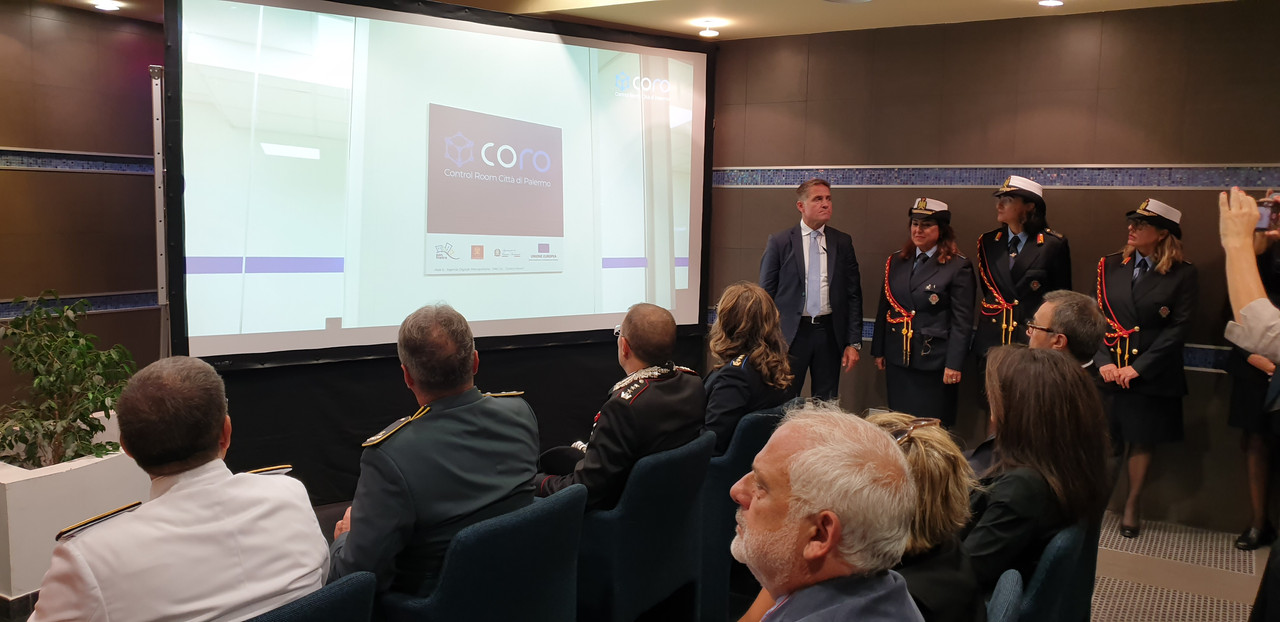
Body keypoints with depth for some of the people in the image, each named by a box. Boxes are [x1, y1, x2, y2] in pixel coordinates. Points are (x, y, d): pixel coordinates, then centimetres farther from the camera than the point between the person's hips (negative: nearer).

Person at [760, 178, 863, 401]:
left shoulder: (843, 242, 7)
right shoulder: (779, 242, 0)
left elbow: (853, 295, 7)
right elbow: (766, 295, 2)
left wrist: (854, 342, 2)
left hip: (830, 332, 2)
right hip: (792, 333, -2)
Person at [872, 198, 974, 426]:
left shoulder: (958, 266, -6)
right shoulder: (896, 262, 10)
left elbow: (962, 321, -9)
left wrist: (954, 364, -13)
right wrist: (878, 351, 11)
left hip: (933, 363, -5)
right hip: (897, 360, 5)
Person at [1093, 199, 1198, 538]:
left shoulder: (1182, 274, -5)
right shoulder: (1111, 265, 3)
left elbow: (1178, 328, -8)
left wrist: (1138, 367, -13)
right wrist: (1103, 360, -10)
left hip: (1150, 373, -2)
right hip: (1108, 369, 2)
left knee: (1141, 441, 8)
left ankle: (1131, 508, 22)